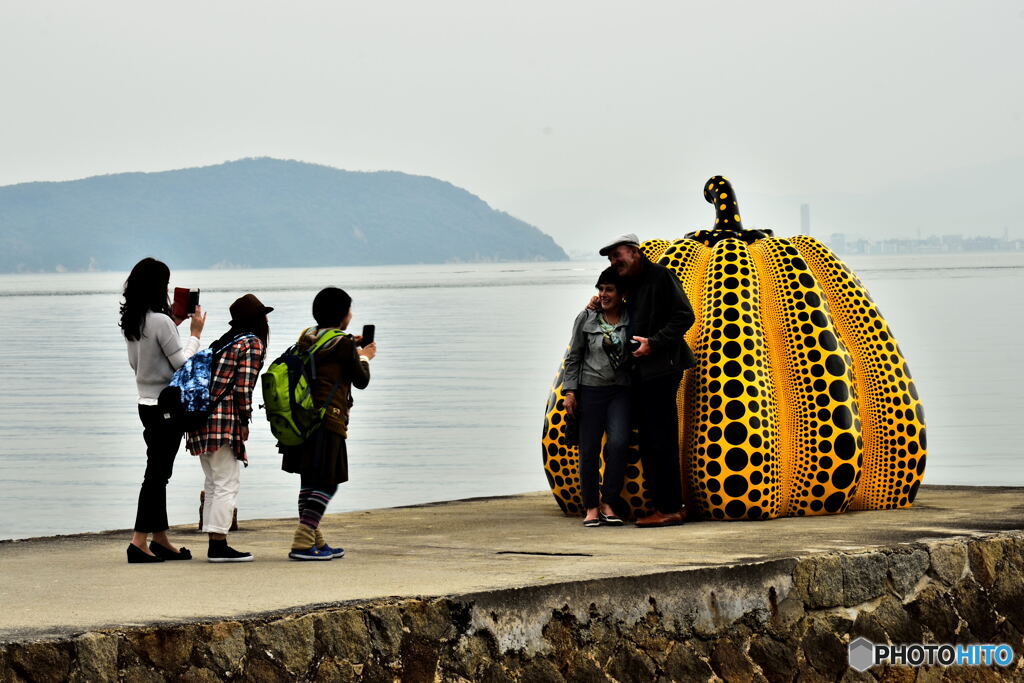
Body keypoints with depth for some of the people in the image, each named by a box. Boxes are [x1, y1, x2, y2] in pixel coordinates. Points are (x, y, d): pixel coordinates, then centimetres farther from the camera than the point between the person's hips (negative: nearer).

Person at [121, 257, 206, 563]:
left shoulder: (131, 323, 6)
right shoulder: (160, 322, -19)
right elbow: (183, 364, -15)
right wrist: (195, 333, -1)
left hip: (146, 403, 8)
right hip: (167, 406, -8)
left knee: (159, 472, 15)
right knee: (157, 473, -5)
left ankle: (160, 540, 20)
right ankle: (139, 542, -7)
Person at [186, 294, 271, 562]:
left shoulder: (222, 342, 19)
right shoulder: (252, 343, -5)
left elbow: (209, 381, 14)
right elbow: (243, 387, -13)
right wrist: (245, 422, -5)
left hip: (201, 417, 9)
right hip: (224, 420, -8)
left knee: (213, 484, 13)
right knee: (227, 484, -5)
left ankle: (214, 545, 15)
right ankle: (219, 544, -8)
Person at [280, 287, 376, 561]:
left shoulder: (307, 337, 13)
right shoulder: (343, 343, -8)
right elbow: (361, 381, 2)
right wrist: (364, 357, 21)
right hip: (327, 419, -8)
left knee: (309, 480, 15)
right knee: (327, 483, -5)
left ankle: (315, 541, 22)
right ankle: (303, 543, -14)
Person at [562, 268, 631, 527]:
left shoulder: (631, 319, 2)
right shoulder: (586, 319, 4)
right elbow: (573, 358, 7)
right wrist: (570, 391, 1)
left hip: (620, 391, 0)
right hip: (590, 390, 0)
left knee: (618, 443, -17)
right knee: (589, 450, -1)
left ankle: (608, 503, -5)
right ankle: (591, 508, 8)